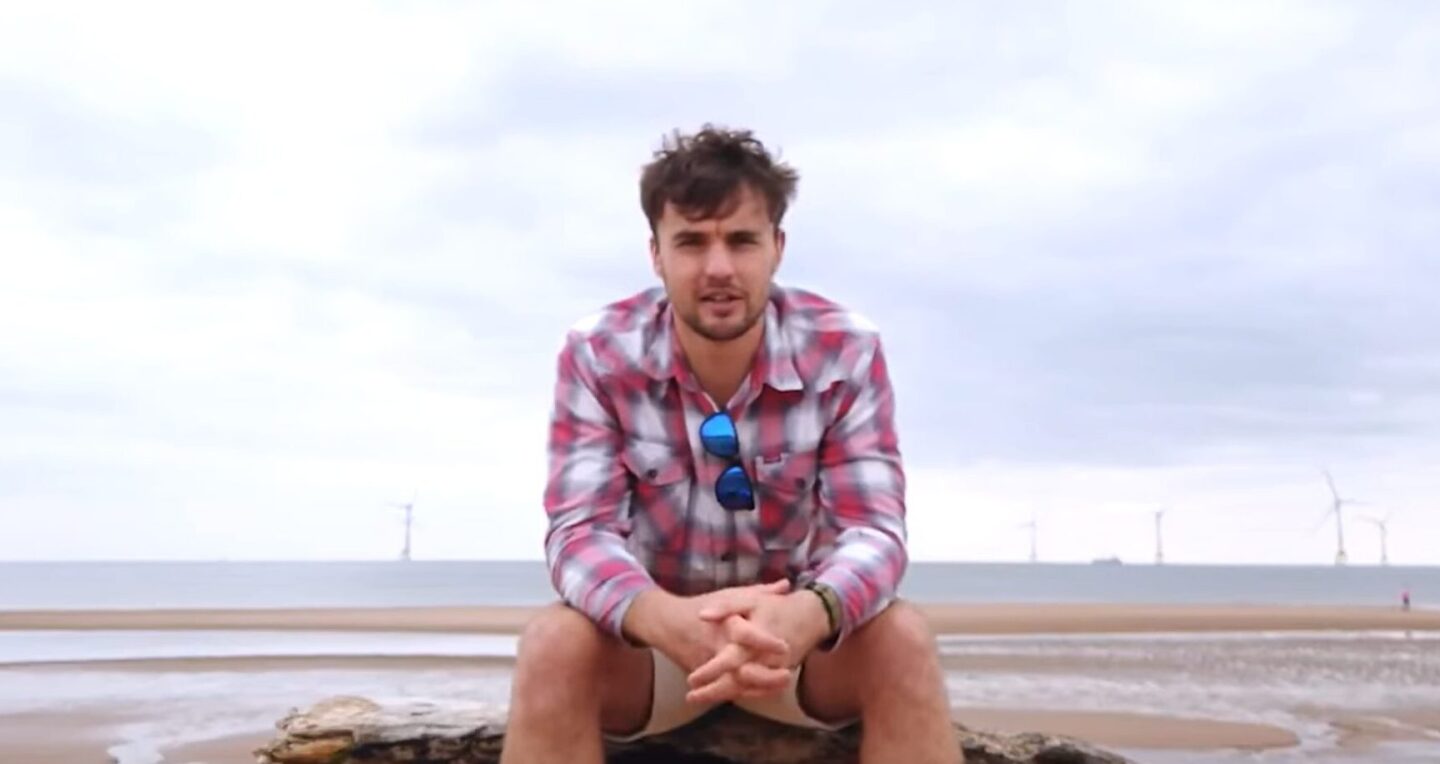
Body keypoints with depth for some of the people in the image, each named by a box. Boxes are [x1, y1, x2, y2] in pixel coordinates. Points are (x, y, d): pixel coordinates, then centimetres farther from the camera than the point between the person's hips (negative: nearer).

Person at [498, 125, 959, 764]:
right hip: (657, 632, 0)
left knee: (901, 637, -28)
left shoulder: (845, 351, -14)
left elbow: (873, 527, -19)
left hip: (793, 626, 1)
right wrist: (670, 619, -44)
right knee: (553, 643, -30)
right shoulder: (596, 354, -15)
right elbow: (579, 530, -20)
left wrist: (804, 616, -44)